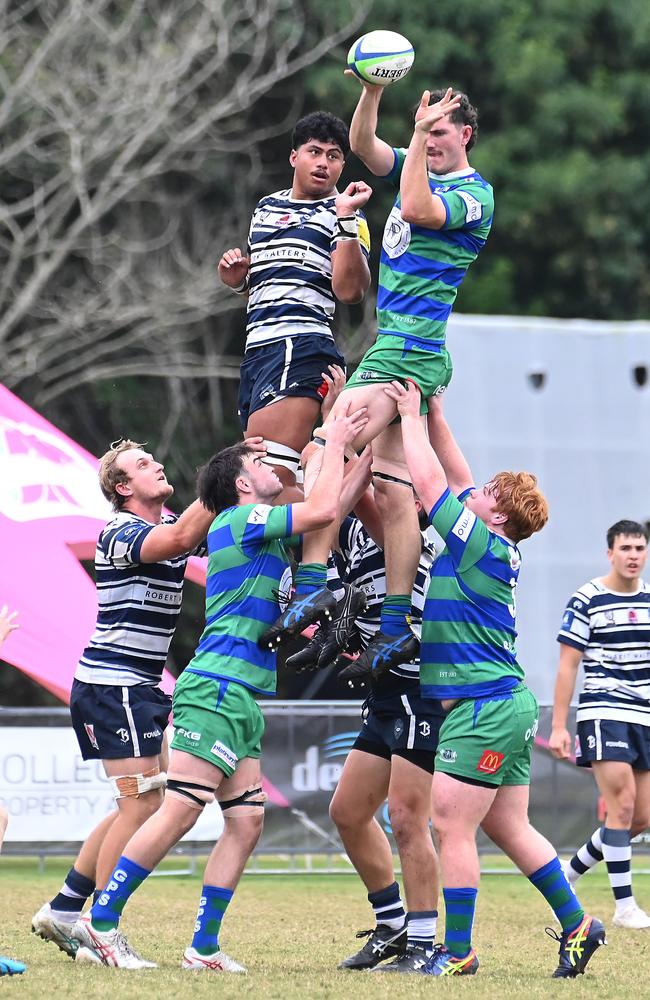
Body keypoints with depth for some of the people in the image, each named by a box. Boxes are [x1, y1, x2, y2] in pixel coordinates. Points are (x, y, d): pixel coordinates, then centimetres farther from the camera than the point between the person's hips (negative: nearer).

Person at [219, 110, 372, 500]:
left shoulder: (342, 215, 2)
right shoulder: (266, 208, 23)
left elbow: (349, 290, -12)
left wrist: (347, 220, -18)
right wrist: (237, 275, 13)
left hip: (302, 347, -8)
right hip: (256, 350, 8)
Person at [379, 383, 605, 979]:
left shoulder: (484, 547, -13)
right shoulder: (494, 551, 11)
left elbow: (429, 481, -14)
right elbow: (453, 474, 20)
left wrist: (411, 415, -3)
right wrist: (433, 411, 19)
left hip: (486, 707, -10)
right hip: (506, 705, 10)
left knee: (451, 825, -7)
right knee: (508, 829, 13)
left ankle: (457, 952, -5)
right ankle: (578, 926, 16)